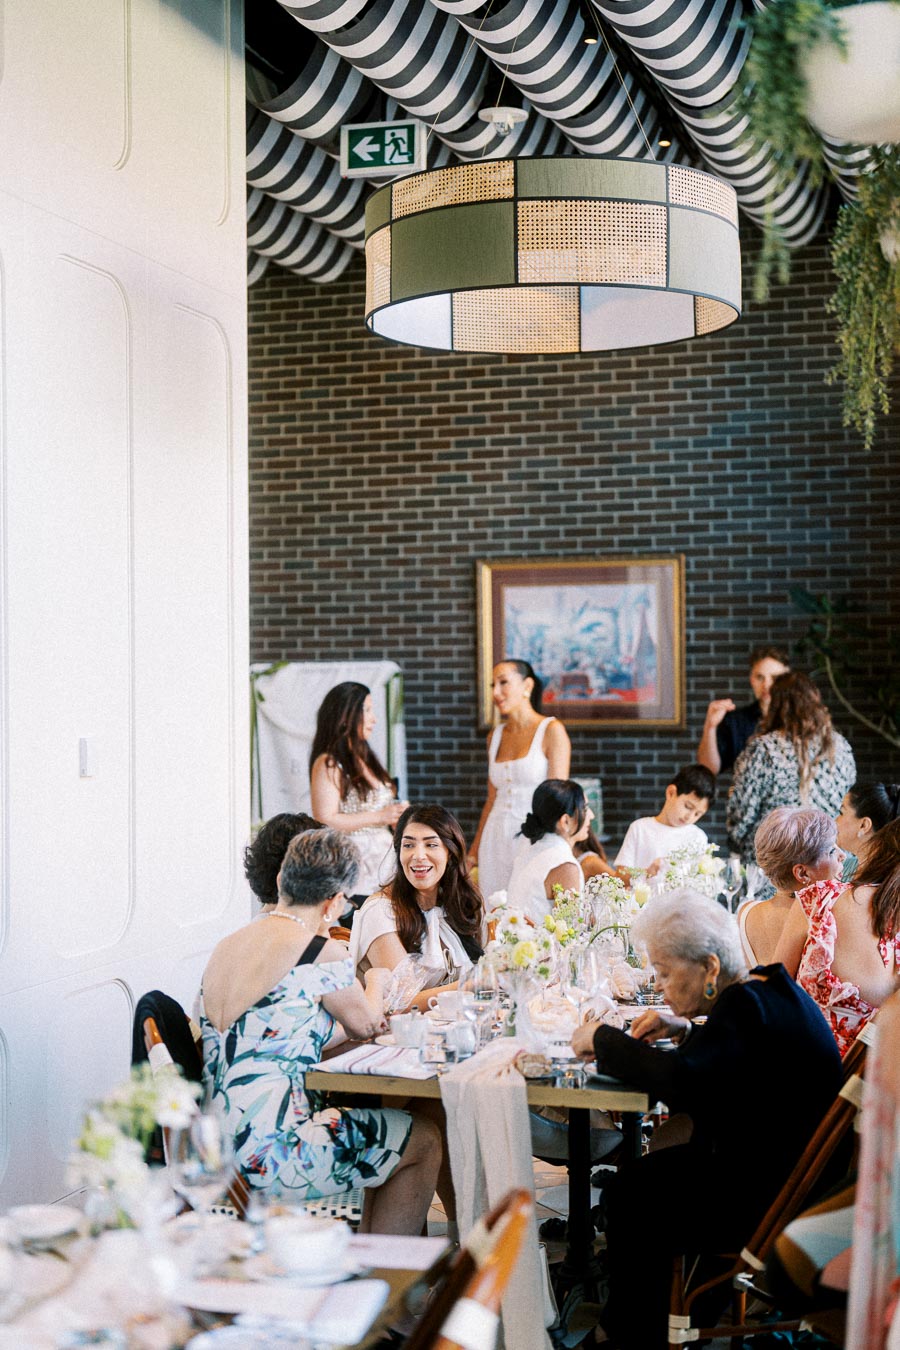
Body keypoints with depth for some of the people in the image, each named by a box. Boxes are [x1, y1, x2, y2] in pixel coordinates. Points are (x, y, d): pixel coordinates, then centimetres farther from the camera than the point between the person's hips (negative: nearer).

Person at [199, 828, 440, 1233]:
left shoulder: (226, 947, 9)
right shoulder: (323, 955, -13)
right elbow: (365, 1025, 5)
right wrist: (376, 982, 28)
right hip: (272, 1151, -8)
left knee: (379, 1125, 27)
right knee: (425, 1141, 13)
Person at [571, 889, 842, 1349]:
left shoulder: (747, 1005, -24)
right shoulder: (769, 988, 6)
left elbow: (681, 1080, -36)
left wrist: (602, 1040, -23)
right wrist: (685, 1029, 7)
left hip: (774, 1200, -11)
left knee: (632, 1202, -8)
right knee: (631, 1182, 12)